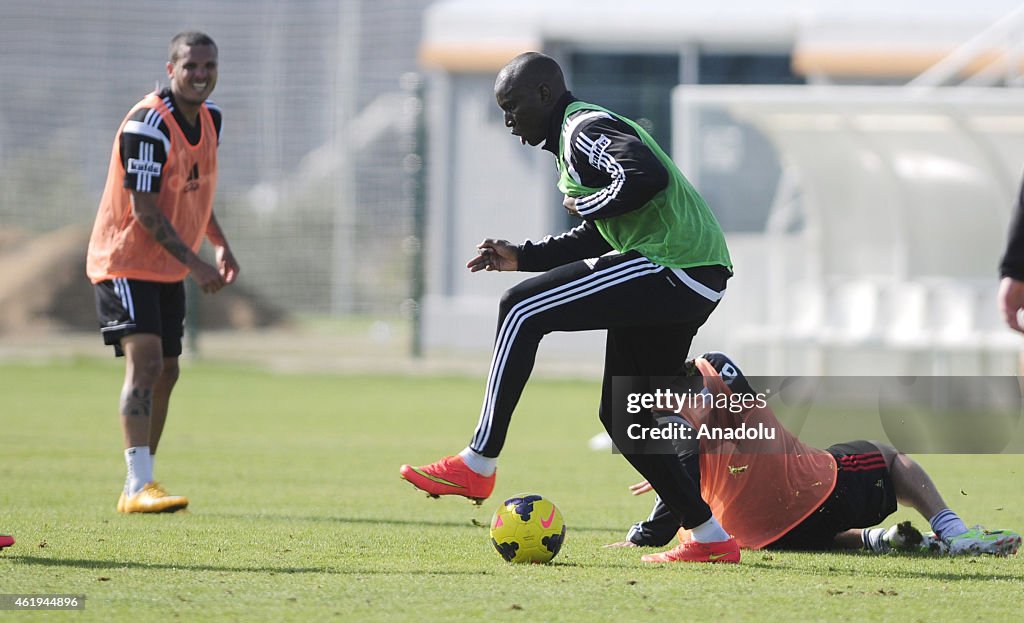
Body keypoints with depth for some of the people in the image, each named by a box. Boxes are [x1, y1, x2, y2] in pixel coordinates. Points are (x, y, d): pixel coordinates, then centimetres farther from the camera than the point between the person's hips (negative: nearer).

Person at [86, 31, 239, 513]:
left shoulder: (210, 118, 5)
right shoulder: (147, 125, -22)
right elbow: (144, 210, -24)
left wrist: (220, 245, 8)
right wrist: (194, 263, -24)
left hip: (169, 270, 9)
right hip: (124, 263, -9)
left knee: (165, 371, 10)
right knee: (144, 361, -20)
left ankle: (138, 487, 21)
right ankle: (139, 486, -27)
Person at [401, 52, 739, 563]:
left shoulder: (586, 129, -9)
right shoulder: (578, 134, 24)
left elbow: (647, 177, -28)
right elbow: (597, 240, 30)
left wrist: (586, 205, -13)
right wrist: (522, 257, 20)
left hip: (673, 269, -11)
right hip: (696, 285, 11)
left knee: (522, 311, -13)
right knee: (622, 416, 17)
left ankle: (478, 465, -12)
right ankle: (711, 537, 18)